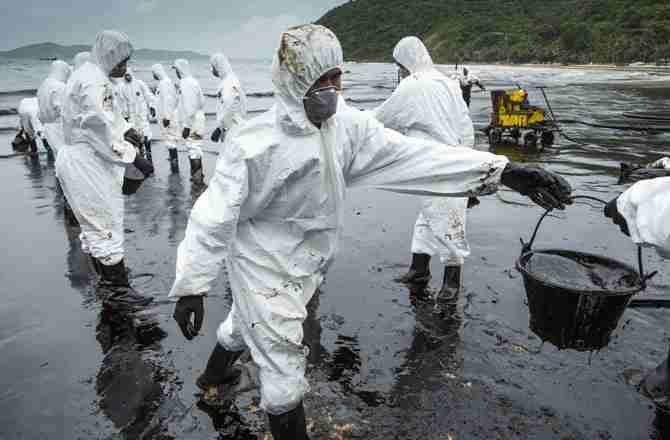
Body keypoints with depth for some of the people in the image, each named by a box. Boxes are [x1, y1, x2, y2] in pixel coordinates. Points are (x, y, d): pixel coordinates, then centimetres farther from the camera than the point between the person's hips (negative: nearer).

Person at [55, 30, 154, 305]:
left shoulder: (88, 75, 13)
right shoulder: (94, 82, -20)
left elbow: (108, 115, 18)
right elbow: (101, 130, -25)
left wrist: (127, 131, 1)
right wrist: (134, 158, -24)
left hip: (81, 161, 11)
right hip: (88, 165, -11)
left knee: (93, 225, 20)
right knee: (107, 227, -3)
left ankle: (106, 277, 35)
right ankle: (120, 289, 7)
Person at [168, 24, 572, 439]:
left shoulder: (347, 124, -11)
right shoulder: (254, 143, -27)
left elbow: (411, 155, -17)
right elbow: (215, 215, -22)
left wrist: (500, 170, -24)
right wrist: (192, 285, -19)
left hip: (304, 266, 7)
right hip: (264, 268, -6)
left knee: (245, 323, 32)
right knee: (285, 374, 2)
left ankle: (214, 374, 63)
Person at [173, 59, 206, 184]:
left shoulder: (186, 83, -15)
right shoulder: (192, 81, 15)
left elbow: (189, 106, -22)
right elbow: (201, 101, 19)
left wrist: (186, 125, -22)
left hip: (191, 122, -10)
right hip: (196, 120, 10)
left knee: (193, 149, -7)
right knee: (196, 149, 16)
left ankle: (197, 178, -4)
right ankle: (198, 176, 25)